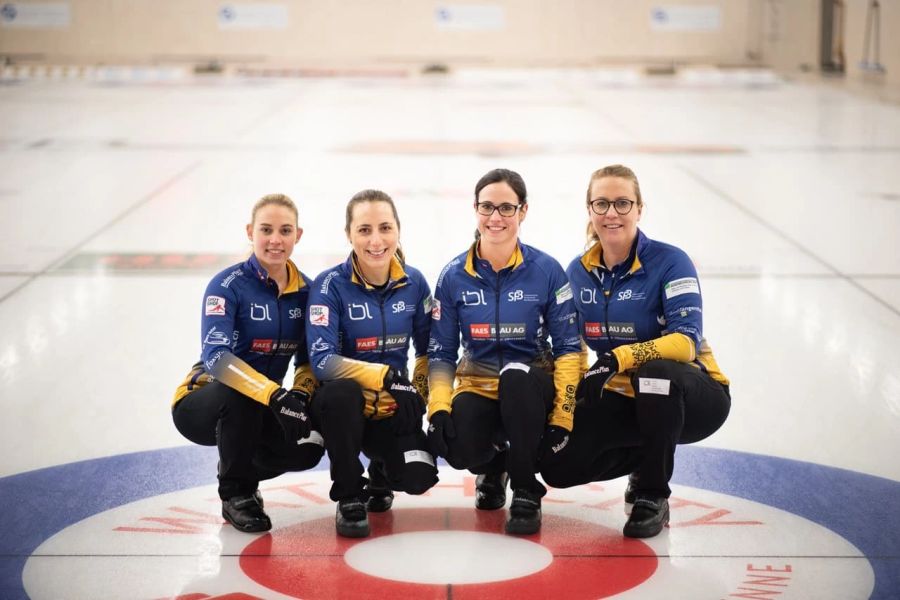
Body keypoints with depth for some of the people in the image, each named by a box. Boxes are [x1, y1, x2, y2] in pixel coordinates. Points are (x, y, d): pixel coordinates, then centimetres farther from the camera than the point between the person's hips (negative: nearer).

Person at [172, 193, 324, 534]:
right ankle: (234, 494, -13)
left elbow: (307, 358, 3)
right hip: (203, 404, -5)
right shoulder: (228, 285, -18)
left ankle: (244, 474, 12)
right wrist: (274, 394, -45)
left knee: (307, 447, -22)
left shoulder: (305, 290, -1)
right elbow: (215, 356, -31)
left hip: (260, 413, 5)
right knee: (239, 396, -38)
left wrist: (301, 394, -21)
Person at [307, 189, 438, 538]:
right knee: (340, 392, -38)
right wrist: (383, 376, -34)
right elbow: (322, 360, -23)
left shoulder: (413, 283, -3)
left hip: (394, 407, 3)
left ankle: (381, 471, 18)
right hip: (345, 404, -2)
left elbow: (428, 349, 9)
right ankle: (348, 499, -15)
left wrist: (418, 395, -6)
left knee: (417, 477, -23)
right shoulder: (330, 286, -14)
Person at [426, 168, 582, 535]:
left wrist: (562, 415, -15)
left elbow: (568, 348, -5)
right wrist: (439, 408, -12)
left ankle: (526, 495, -17)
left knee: (515, 376, -38)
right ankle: (494, 466, 12)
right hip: (477, 386, 2)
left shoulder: (546, 270, -7)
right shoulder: (454, 275, -2)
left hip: (529, 386, -1)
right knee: (456, 446, -31)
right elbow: (441, 352, 4)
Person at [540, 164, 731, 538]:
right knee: (558, 464, -17)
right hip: (623, 399, 5)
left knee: (656, 372, -40)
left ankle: (652, 496, -17)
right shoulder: (579, 271, 1)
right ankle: (646, 457, 14)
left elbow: (686, 342, -27)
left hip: (687, 396, -5)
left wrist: (620, 358, -41)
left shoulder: (669, 262, -16)